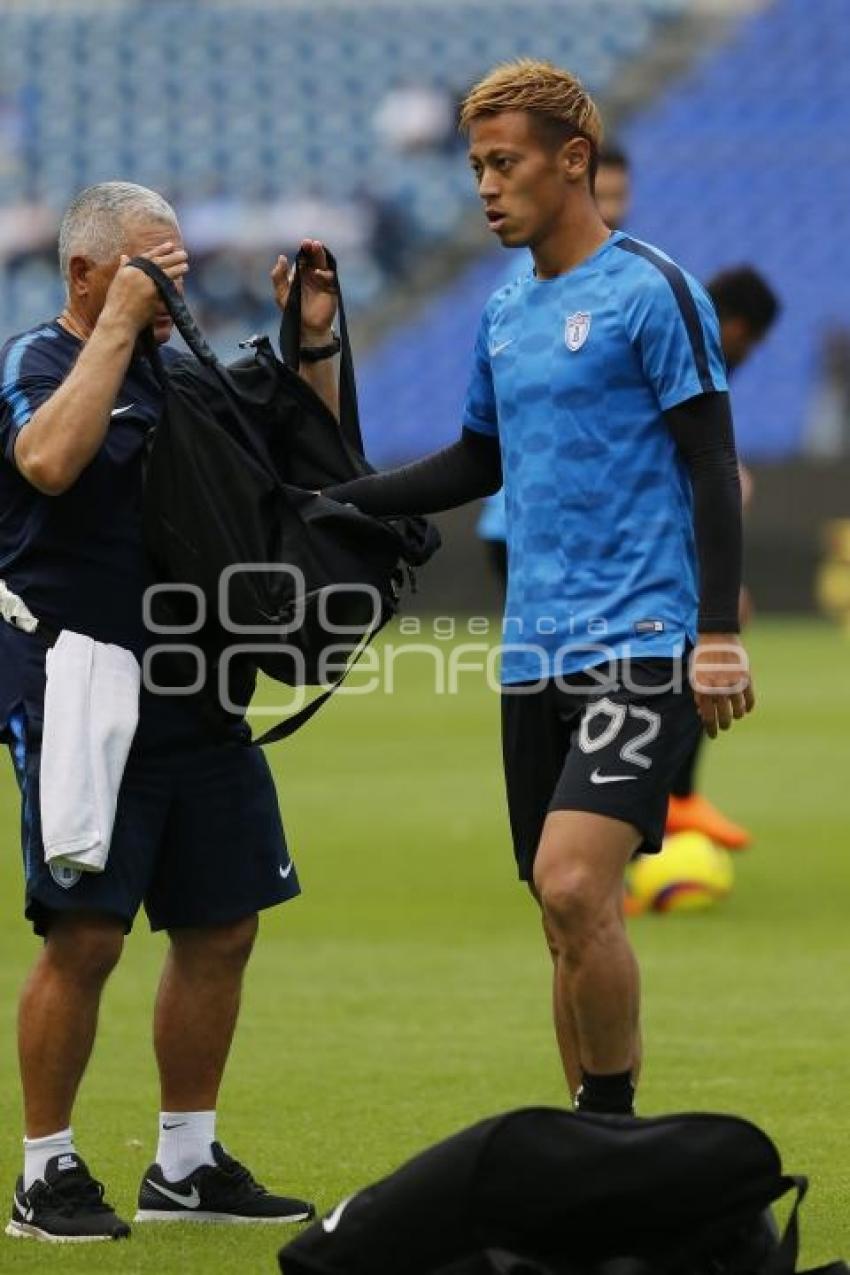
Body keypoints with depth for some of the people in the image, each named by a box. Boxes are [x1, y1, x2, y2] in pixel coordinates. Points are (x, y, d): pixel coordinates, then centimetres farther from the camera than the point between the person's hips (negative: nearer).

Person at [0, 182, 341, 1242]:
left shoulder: (183, 371, 15)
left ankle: (186, 1165, 19)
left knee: (221, 927, 8)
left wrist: (312, 341, 8)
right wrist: (118, 323, -21)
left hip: (194, 697, 7)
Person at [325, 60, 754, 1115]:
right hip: (536, 659, 7)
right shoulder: (504, 313, 15)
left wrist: (717, 633, -15)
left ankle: (613, 1122, -8)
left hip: (641, 646, -7)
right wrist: (334, 499, 18)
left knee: (572, 886, -21)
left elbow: (712, 465, -8)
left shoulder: (650, 292, -6)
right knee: (567, 920, 7)